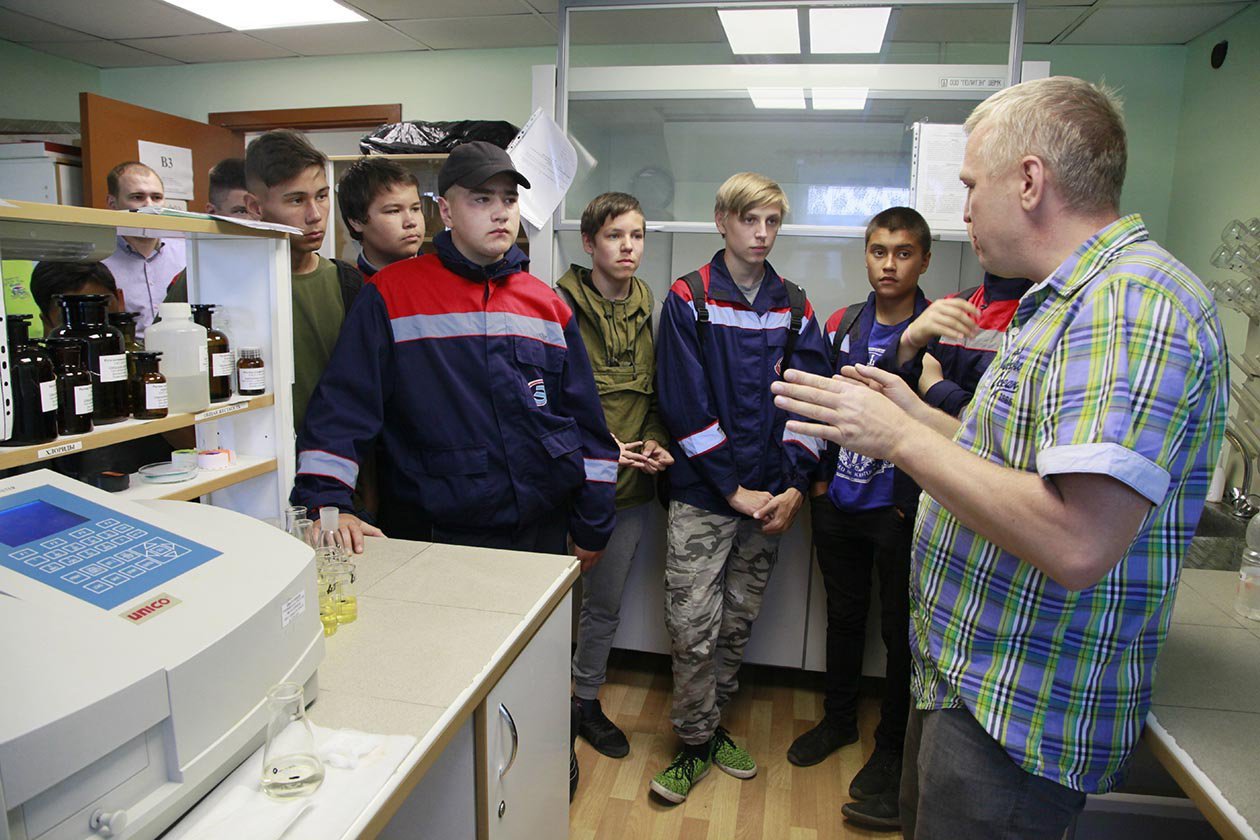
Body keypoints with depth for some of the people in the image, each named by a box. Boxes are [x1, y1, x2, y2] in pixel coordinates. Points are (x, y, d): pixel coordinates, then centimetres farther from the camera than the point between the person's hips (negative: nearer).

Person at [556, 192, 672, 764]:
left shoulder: (647, 309, 9)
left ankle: (587, 700, 37)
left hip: (630, 483, 5)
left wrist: (654, 440, -2)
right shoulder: (562, 306, -9)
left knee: (606, 603, 17)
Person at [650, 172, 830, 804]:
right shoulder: (689, 299, -3)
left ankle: (710, 727, 32)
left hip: (770, 498, 4)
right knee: (693, 627, -2)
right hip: (702, 496, -3)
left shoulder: (794, 308, 9)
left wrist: (794, 486, -4)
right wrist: (733, 489, -11)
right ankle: (696, 742, 19)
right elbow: (684, 403, -9)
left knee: (738, 625, 14)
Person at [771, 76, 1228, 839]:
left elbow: (1077, 542, -34)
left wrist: (900, 438, -24)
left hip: (1017, 718, -10)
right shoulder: (1080, 298, 12)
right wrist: (917, 414, 13)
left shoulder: (1134, 302, -24)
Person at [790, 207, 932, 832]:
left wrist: (917, 498, -11)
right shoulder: (843, 323, 6)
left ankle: (891, 750, 26)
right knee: (844, 614, 18)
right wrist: (820, 476, 7)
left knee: (901, 629, 8)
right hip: (839, 499, 4)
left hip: (901, 506, -4)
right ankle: (838, 717, 38)